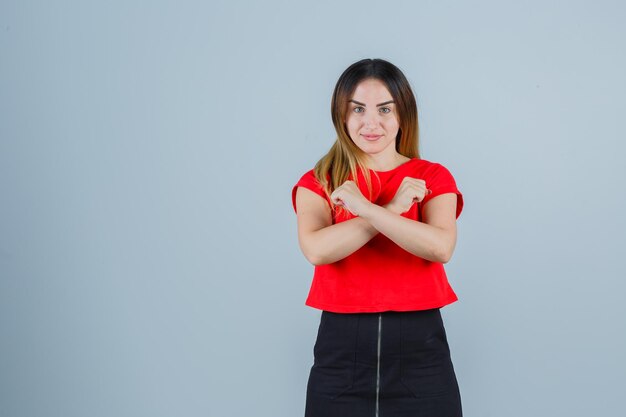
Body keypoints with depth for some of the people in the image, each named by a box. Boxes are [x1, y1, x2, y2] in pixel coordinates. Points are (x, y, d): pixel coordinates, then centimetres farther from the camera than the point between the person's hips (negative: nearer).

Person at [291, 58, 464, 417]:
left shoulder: (433, 178, 4)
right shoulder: (317, 183, 5)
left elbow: (441, 248, -14)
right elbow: (316, 249, -15)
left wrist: (365, 207, -17)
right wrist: (394, 207, -13)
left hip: (419, 346, 0)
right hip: (341, 347, 0)